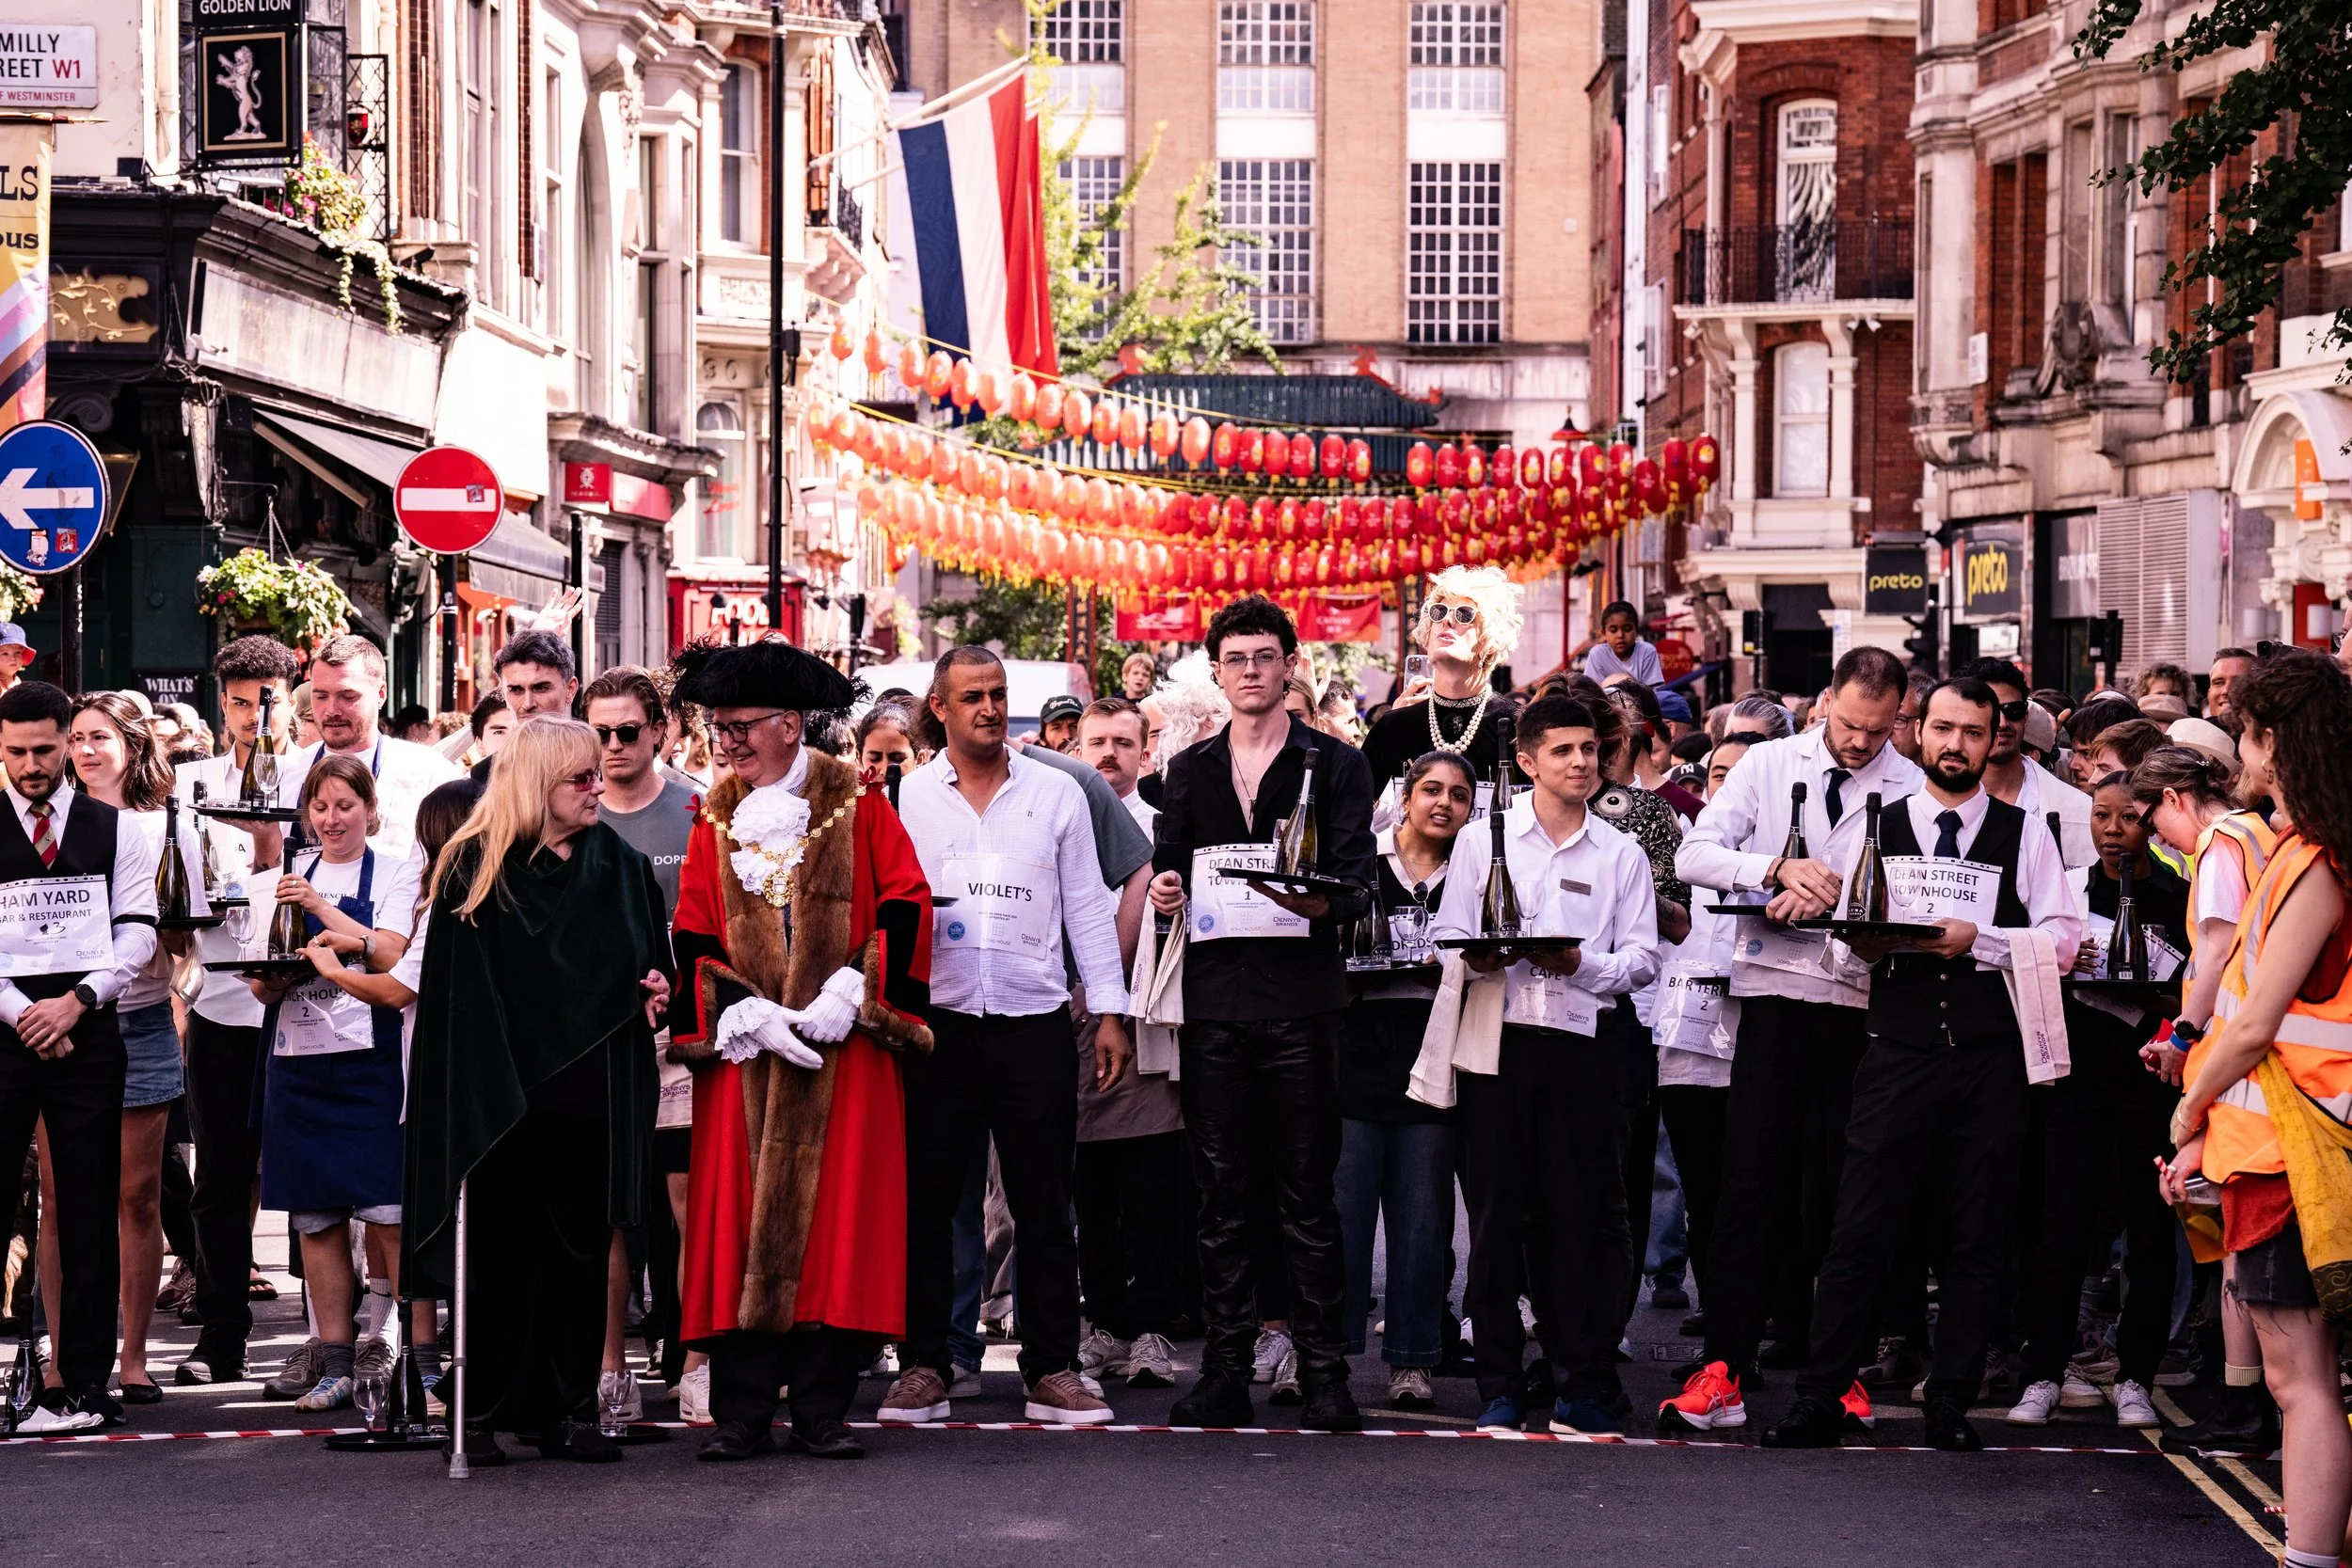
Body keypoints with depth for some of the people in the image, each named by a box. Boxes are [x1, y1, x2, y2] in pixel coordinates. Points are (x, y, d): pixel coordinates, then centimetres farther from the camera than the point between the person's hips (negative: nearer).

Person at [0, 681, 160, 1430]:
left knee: (90, 1213, 2)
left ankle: (85, 1382, 6)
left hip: (87, 1031, 1)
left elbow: (139, 930, 5)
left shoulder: (113, 830, 8)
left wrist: (77, 1000, -8)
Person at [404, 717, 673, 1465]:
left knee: (580, 1251, 6)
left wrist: (655, 988, -6)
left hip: (590, 1096, 4)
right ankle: (483, 1412, 7)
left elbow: (650, 958, 17)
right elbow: (453, 990, -7)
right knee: (500, 1254, 1)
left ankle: (570, 1410, 12)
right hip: (502, 1092, -4)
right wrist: (468, 1092, -14)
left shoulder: (618, 865, 10)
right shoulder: (475, 869, -4)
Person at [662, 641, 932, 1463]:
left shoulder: (857, 806, 2)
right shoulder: (716, 821, 10)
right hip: (744, 1055, 2)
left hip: (842, 1052, -2)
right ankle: (743, 1416, -1)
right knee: (741, 1227, -3)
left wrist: (848, 994, -12)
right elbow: (694, 939, 7)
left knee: (833, 1224, -3)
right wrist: (749, 1015, -8)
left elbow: (906, 904, -2)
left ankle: (822, 1411, 2)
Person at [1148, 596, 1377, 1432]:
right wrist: (1167, 890, -6)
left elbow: (1357, 878, -2)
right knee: (1221, 1196, 4)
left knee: (1307, 1196, -3)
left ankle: (1323, 1374, 1)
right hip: (1213, 1001, 3)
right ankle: (1225, 1373, 8)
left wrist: (1323, 900, -24)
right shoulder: (1190, 771, 17)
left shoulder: (1334, 765, 7)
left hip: (1301, 996, -3)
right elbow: (1167, 868, 18)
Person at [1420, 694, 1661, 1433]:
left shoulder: (1621, 854, 11)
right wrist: (1476, 960, -12)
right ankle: (1500, 1384, 6)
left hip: (1579, 1042, 0)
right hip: (1494, 1043, 0)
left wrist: (1581, 965, -12)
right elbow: (1446, 937, 9)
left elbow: (1641, 957, 6)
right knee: (1497, 1213, 0)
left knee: (1582, 1214, -2)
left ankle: (1582, 1385, 3)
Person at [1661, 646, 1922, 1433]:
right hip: (1777, 991, 0)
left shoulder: (1911, 788, 3)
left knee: (1840, 1190, 5)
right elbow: (1694, 854, 0)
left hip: (1861, 995, 0)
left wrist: (1823, 896, -18)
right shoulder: (1771, 764, 7)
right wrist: (1779, 869, -16)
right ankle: (1723, 1371, -7)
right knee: (1752, 1182, -4)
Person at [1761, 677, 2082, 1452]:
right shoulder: (1880, 827, 13)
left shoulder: (2024, 834, 8)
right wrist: (1871, 938, -11)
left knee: (1975, 1238, 3)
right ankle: (1821, 1398, -2)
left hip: (1990, 1059, 0)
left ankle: (1951, 1405, 11)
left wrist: (1976, 939, -13)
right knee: (1861, 1227, -5)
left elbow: (2062, 939, 1)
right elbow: (1844, 932, 12)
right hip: (1899, 1052, 0)